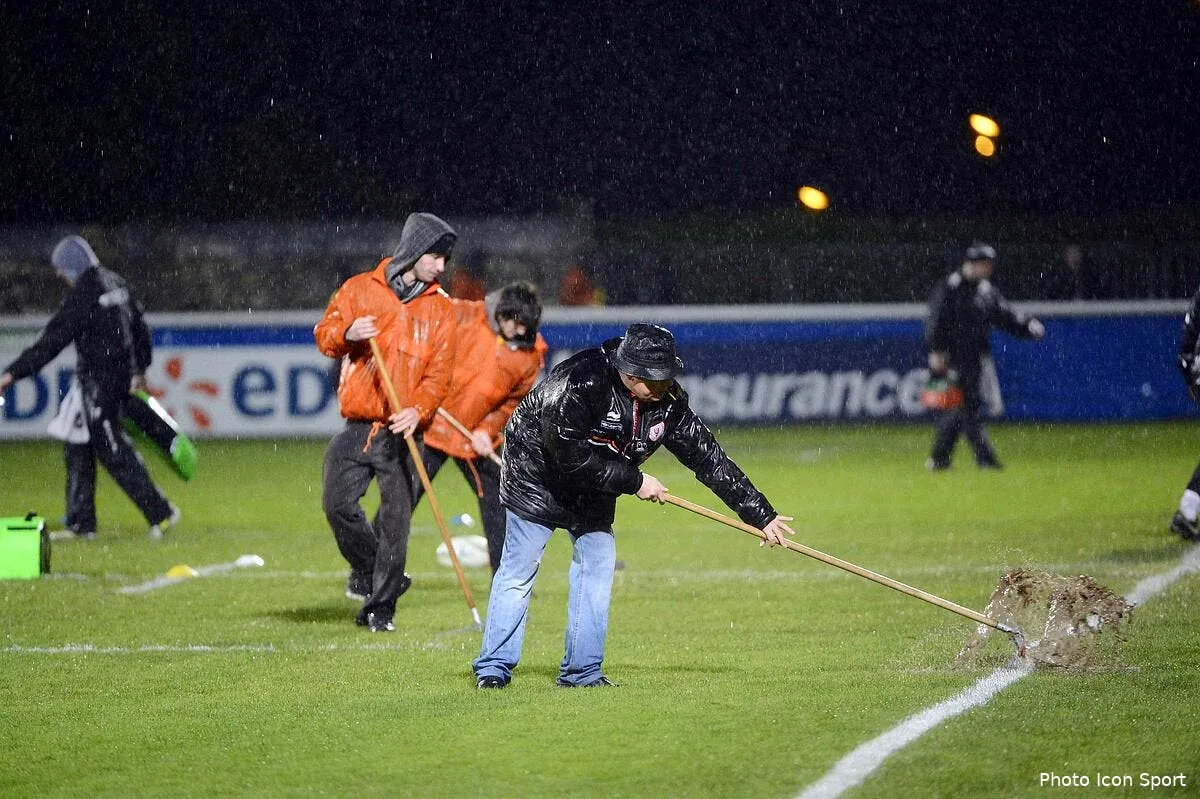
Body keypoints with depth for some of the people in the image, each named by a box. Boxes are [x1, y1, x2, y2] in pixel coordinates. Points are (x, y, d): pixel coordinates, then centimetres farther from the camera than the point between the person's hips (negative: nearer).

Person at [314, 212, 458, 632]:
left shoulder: (440, 308, 8)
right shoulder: (360, 289, 7)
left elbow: (439, 372, 2)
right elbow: (324, 335, 4)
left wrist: (419, 409, -16)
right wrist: (346, 334, -20)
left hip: (402, 431, -1)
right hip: (357, 427, 1)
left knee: (396, 518, -6)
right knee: (338, 503, -5)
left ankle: (381, 605, 3)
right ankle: (367, 571, 21)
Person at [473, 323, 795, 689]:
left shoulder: (669, 401, -15)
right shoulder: (580, 383, -34)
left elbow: (709, 458, -9)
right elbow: (571, 456, -34)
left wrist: (762, 516, -9)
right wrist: (633, 481, -27)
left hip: (594, 492, 6)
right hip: (538, 472, -6)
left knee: (598, 565, 0)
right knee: (519, 570, -7)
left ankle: (581, 670, 7)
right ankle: (494, 667, 0)